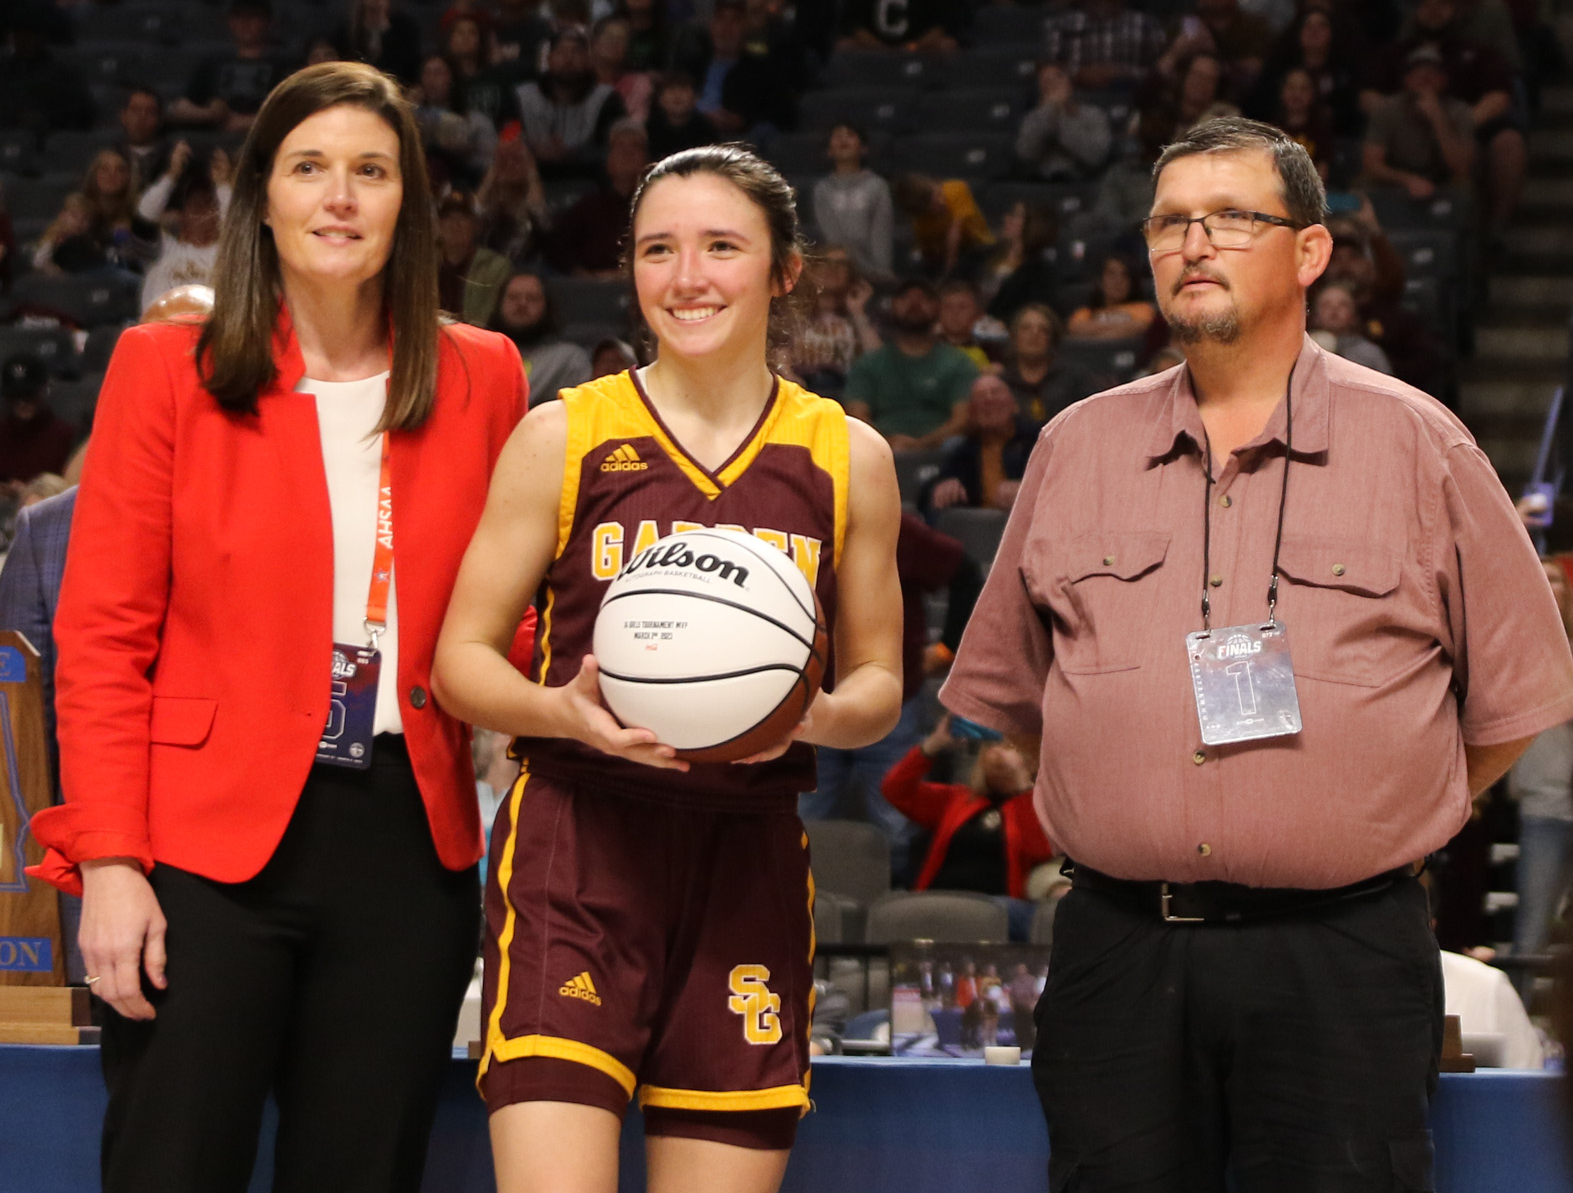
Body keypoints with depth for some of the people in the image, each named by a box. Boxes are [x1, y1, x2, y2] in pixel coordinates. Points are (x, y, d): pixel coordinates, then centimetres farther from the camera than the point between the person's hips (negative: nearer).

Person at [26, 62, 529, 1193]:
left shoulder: (480, 378, 9)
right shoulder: (167, 369, 1)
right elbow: (103, 635, -1)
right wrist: (110, 860, -10)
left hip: (408, 841, 3)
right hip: (210, 838, -2)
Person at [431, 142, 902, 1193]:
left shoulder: (848, 459, 9)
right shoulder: (562, 437, 4)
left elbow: (879, 682, 17)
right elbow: (462, 658, 7)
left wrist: (816, 715, -7)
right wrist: (564, 710, -14)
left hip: (750, 861, 2)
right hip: (575, 852, -2)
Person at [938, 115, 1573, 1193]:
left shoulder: (1418, 445, 4)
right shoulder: (1076, 449, 11)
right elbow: (1007, 689, 20)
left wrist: (1364, 835, 7)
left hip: (1342, 958, -2)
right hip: (1118, 949, 2)